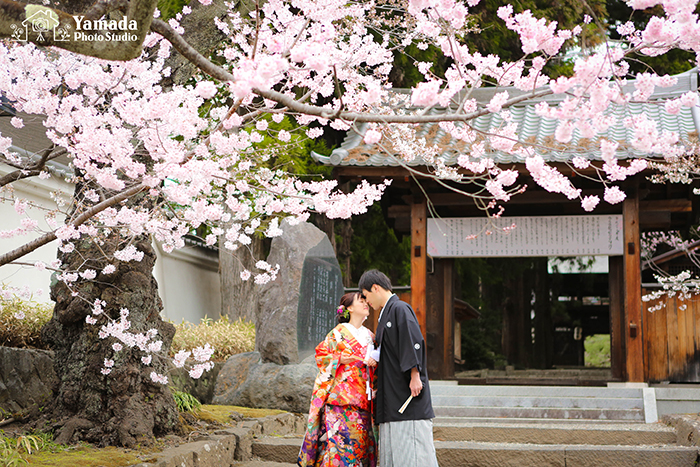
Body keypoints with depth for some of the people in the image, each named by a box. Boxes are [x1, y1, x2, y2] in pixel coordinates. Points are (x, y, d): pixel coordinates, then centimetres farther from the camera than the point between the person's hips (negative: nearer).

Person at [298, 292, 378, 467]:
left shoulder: (369, 336, 18)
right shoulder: (338, 333, 0)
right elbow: (320, 355, 0)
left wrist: (374, 362, 1)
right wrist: (339, 359, -15)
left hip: (361, 398, 5)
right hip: (340, 392, -5)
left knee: (360, 438, 1)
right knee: (339, 437, -12)